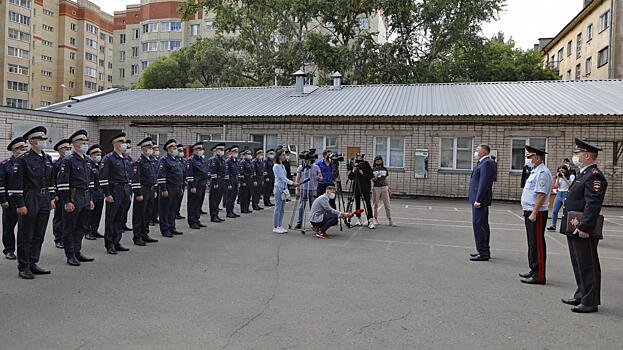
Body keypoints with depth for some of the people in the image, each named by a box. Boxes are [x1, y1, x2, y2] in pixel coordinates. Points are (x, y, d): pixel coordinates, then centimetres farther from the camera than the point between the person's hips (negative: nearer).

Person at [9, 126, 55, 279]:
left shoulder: (48, 159, 11)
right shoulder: (22, 160, -10)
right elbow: (15, 184, -13)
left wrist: (51, 198, 13)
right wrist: (20, 204, -16)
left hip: (44, 200, 7)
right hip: (29, 201, -6)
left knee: (39, 235, 12)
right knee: (26, 237, 2)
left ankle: (33, 264, 22)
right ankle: (23, 268, 12)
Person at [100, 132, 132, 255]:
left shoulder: (125, 159, 15)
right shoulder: (109, 158, -8)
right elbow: (103, 178, -13)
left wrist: (129, 192, 15)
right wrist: (107, 194, -16)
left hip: (125, 192, 7)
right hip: (114, 192, -7)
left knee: (121, 218, 11)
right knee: (111, 219, 0)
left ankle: (116, 242, 20)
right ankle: (109, 245, 7)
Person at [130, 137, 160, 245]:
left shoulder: (150, 161, 15)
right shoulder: (138, 162, -12)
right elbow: (135, 180, -17)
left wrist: (154, 191, 18)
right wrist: (138, 194, -20)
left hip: (150, 192, 9)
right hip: (142, 192, -9)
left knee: (147, 215, 14)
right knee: (139, 215, -1)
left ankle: (145, 235, 23)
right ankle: (137, 238, 5)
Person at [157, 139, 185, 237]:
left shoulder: (176, 161, 16)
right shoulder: (164, 160, -10)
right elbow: (161, 176, -16)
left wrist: (180, 188, 19)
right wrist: (163, 189, -20)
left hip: (176, 189, 8)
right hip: (168, 189, -8)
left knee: (173, 209, 14)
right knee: (165, 209, 0)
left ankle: (172, 228, 22)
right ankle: (165, 230, 5)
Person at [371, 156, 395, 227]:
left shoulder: (385, 169, 12)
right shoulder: (373, 170, 2)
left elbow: (386, 179, 16)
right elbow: (372, 180, -1)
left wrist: (389, 189, 13)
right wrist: (376, 177, -21)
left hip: (384, 187, 2)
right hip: (376, 188, -2)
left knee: (387, 204, -1)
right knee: (376, 204, 4)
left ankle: (390, 220, -1)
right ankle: (376, 219, 15)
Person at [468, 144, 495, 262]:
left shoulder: (486, 163, -15)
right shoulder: (483, 162, 16)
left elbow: (484, 183, -22)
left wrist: (478, 200, -23)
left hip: (480, 199, -11)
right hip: (480, 199, 11)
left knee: (478, 224, -9)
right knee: (483, 225, 15)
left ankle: (483, 253, -5)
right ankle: (485, 251, 24)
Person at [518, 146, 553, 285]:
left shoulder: (542, 173, -15)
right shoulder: (535, 172, 17)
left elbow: (541, 195, -22)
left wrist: (534, 214, -24)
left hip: (536, 213, -10)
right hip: (529, 212, 10)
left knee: (537, 244, -5)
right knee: (532, 243, 17)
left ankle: (539, 276, 0)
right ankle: (533, 270, 27)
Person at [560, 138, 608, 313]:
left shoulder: (594, 176, -16)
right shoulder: (583, 174, 16)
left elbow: (593, 205, -23)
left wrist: (584, 227, -25)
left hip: (584, 232, -10)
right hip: (574, 230, 10)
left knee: (588, 267, -1)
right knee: (579, 265, 18)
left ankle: (590, 302, 7)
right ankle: (582, 296, 29)